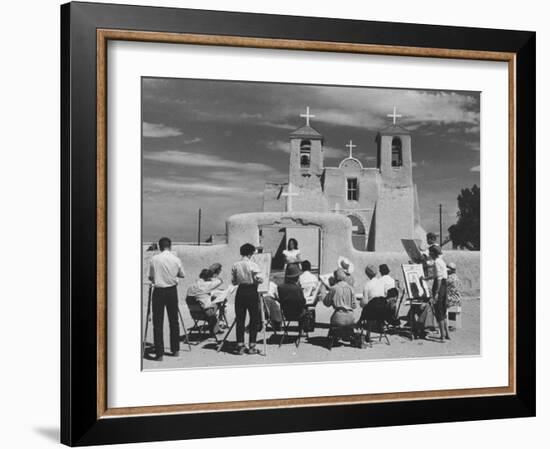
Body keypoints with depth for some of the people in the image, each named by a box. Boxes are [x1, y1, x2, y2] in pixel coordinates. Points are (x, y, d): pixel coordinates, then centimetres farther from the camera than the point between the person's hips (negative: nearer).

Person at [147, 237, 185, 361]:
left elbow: (150, 277, -1)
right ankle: (175, 350, 20)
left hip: (159, 291, -2)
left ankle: (159, 353, -4)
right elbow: (182, 275, 9)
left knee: (158, 322, 0)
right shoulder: (176, 259, -3)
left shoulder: (154, 259, -8)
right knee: (174, 321, 14)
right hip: (172, 291, 2)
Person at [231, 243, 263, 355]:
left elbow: (233, 282, 5)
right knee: (254, 319, 6)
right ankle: (251, 346, 6)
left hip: (240, 292, 4)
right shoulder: (253, 265, -11)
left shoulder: (235, 265, 1)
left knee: (240, 319, 7)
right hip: (251, 292, -4)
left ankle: (240, 346, 6)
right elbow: (259, 280, -15)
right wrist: (254, 280, 7)